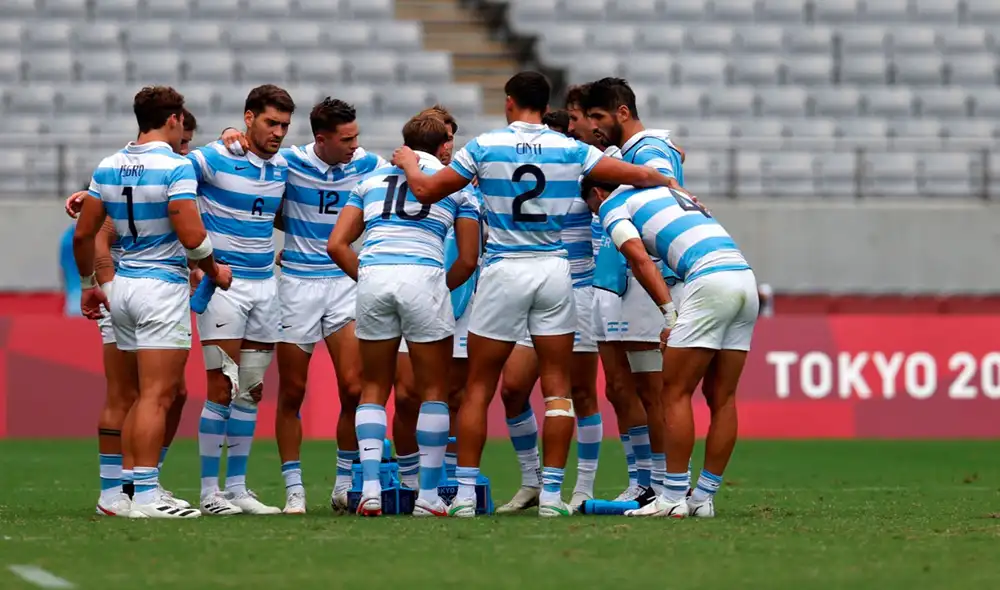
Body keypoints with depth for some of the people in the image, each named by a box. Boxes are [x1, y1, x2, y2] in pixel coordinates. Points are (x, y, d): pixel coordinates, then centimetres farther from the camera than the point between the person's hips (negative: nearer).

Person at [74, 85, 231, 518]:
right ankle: (145, 496, -12)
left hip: (123, 286, 7)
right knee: (157, 397, -8)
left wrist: (87, 284, 22)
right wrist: (215, 271, -1)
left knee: (124, 397, 14)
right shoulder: (176, 168, -12)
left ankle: (111, 492, 16)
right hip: (163, 288, -7)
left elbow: (83, 234, 10)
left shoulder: (108, 168, 8)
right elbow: (192, 237, -19)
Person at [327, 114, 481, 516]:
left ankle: (370, 489, 0)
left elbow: (337, 245, 14)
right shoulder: (457, 185, 16)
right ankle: (428, 496, 8)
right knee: (433, 390, 10)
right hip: (423, 276, -2)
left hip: (373, 276, 2)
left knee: (374, 389, 13)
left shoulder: (372, 180, 22)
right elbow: (468, 260, 10)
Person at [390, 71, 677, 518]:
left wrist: (408, 162, 25)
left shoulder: (484, 147, -3)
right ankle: (551, 493, 1)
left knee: (479, 388, 7)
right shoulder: (570, 151, 1)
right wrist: (668, 181, 27)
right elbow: (639, 176, 5)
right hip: (554, 271, 1)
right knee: (557, 386, 6)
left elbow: (426, 192, 4)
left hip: (504, 271, -1)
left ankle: (465, 492, 4)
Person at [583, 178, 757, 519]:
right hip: (746, 277, 8)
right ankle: (704, 498, 12)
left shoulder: (612, 204, 10)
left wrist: (669, 314, -4)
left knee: (676, 392, 0)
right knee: (721, 398, 9)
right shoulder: (669, 191, 33)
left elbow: (639, 260, -4)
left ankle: (674, 497, -2)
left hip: (710, 282, -7)